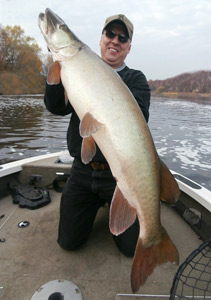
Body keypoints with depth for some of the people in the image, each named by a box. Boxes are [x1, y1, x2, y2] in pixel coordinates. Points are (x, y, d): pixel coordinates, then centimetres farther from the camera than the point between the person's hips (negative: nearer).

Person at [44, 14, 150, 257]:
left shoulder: (135, 79, 2)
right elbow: (56, 107, -5)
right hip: (82, 171, 2)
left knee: (132, 247, 6)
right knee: (69, 241, 10)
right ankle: (97, 202, 33)